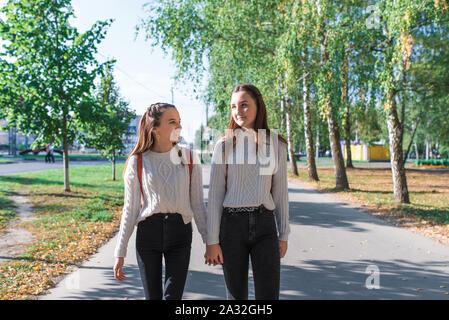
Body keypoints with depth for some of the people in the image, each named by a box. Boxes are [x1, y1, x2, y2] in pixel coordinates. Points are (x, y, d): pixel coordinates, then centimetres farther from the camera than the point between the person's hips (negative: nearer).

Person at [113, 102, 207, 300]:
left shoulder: (189, 160, 3)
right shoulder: (137, 162, 0)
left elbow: (197, 204, 6)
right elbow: (130, 209, 3)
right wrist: (120, 253, 2)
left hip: (180, 232, 0)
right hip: (148, 232, 0)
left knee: (173, 296, -6)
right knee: (152, 297, 7)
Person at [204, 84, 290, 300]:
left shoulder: (276, 144, 5)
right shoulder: (225, 145, 0)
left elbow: (280, 193, 10)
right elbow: (214, 196, -1)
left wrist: (283, 235, 9)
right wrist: (212, 241, -5)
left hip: (265, 225, 1)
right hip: (232, 225, -1)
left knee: (269, 295, -4)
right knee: (236, 295, 9)